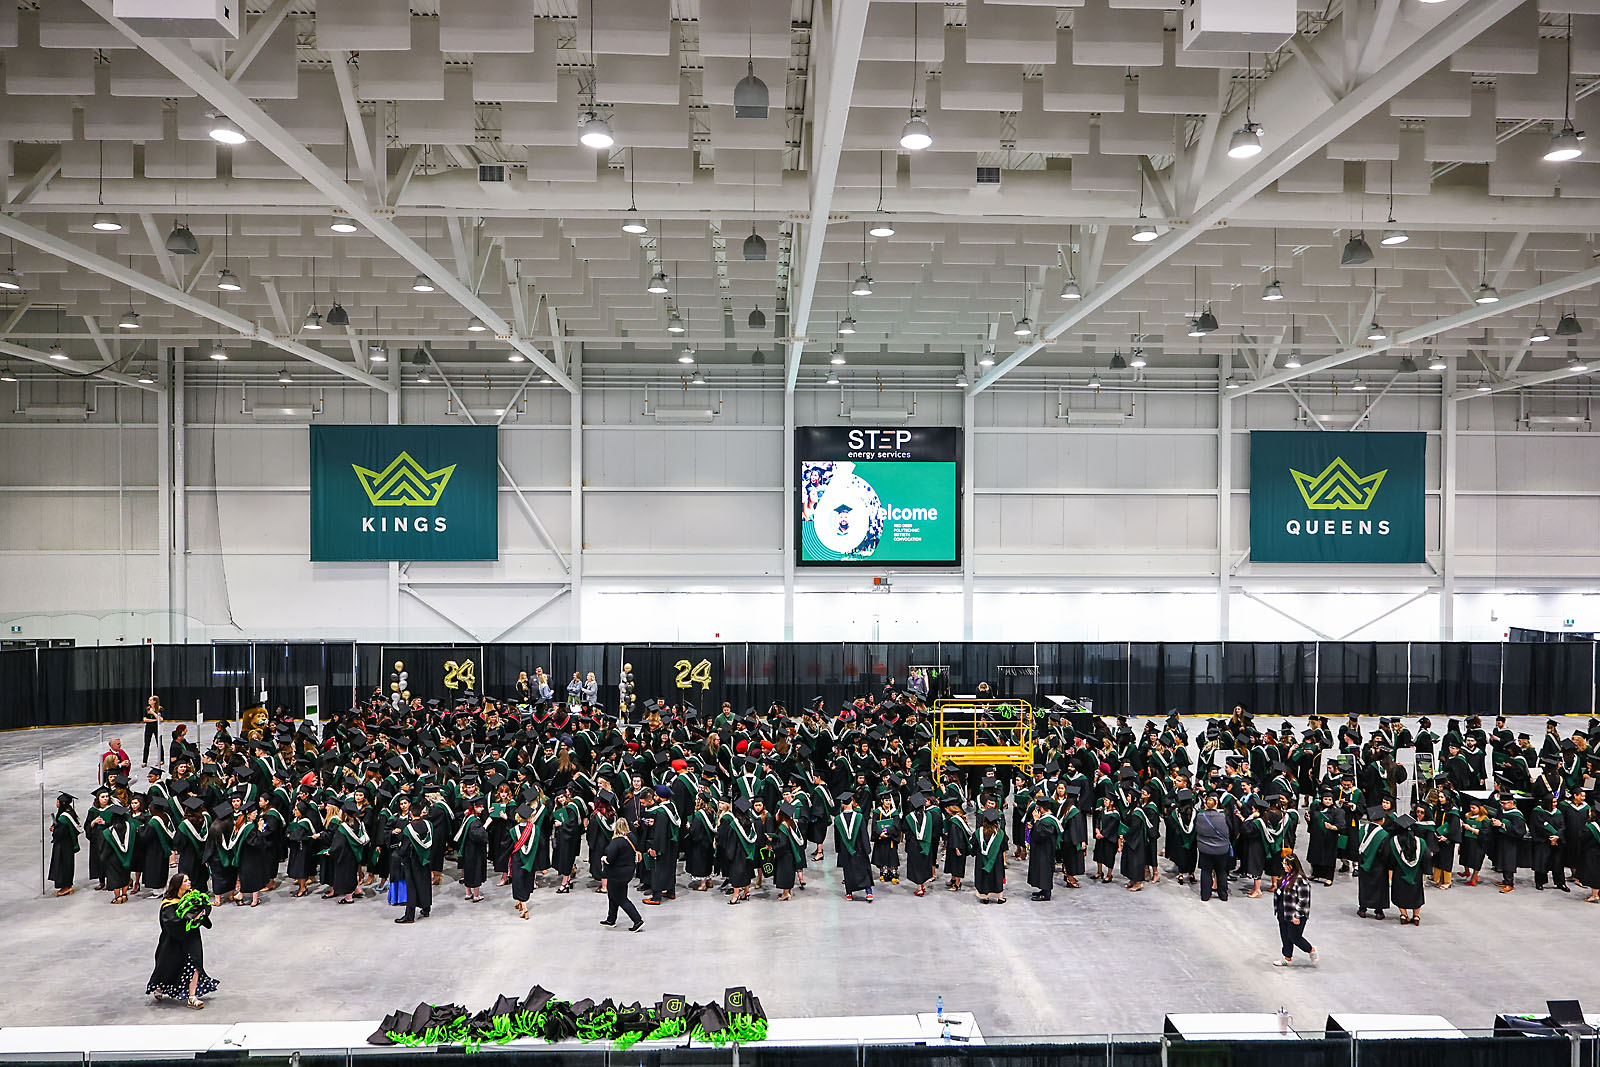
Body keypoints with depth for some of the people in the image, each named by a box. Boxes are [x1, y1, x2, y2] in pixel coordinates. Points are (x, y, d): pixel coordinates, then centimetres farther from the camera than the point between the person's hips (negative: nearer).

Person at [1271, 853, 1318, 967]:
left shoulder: (1301, 880, -22)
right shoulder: (1285, 876, 5)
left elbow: (1303, 901, -20)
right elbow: (1279, 892, 19)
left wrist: (1297, 916, -19)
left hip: (1294, 915, -8)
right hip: (1282, 913, 8)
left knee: (1294, 937, 5)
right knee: (1285, 936, 16)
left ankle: (1312, 950, 30)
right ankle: (1287, 958, 30)